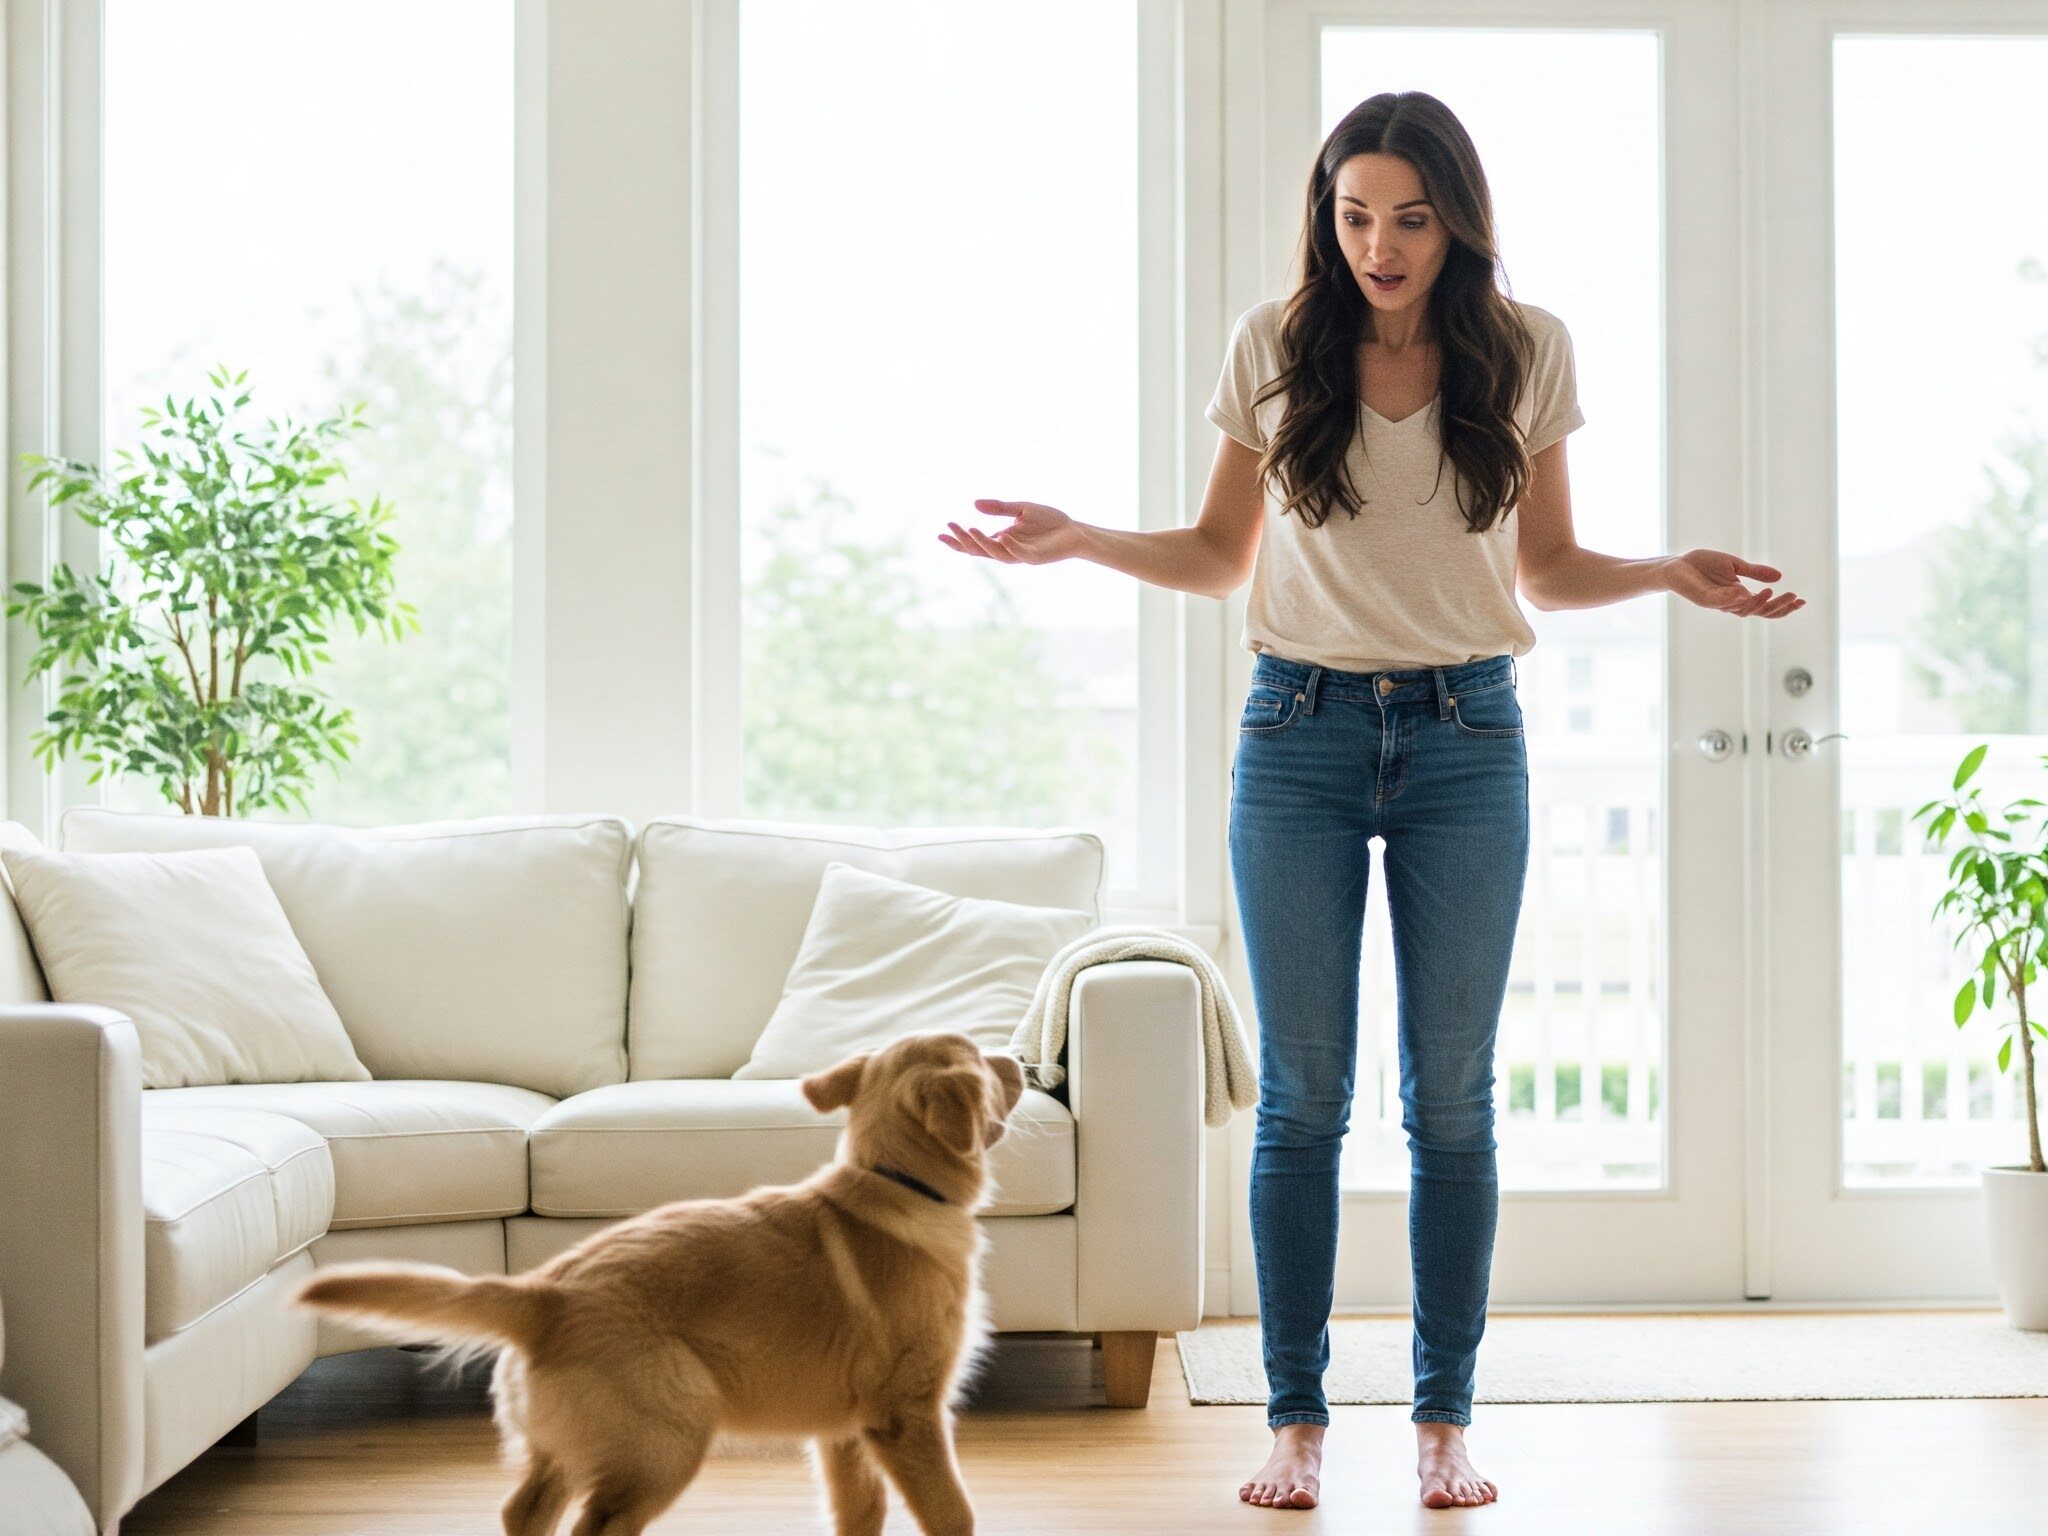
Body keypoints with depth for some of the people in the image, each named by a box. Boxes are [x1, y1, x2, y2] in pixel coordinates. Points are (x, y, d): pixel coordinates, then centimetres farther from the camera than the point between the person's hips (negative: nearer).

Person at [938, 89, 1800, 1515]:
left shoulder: (1527, 352, 3)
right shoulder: (1273, 347, 1)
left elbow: (1548, 566, 10)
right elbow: (1219, 555, 10)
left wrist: (1669, 574, -7)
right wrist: (1081, 540, -5)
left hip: (1468, 737, 0)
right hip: (1302, 730, 0)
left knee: (1452, 1096, 4)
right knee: (1302, 1095, 2)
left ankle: (1445, 1418, 14)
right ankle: (1298, 1414, 12)